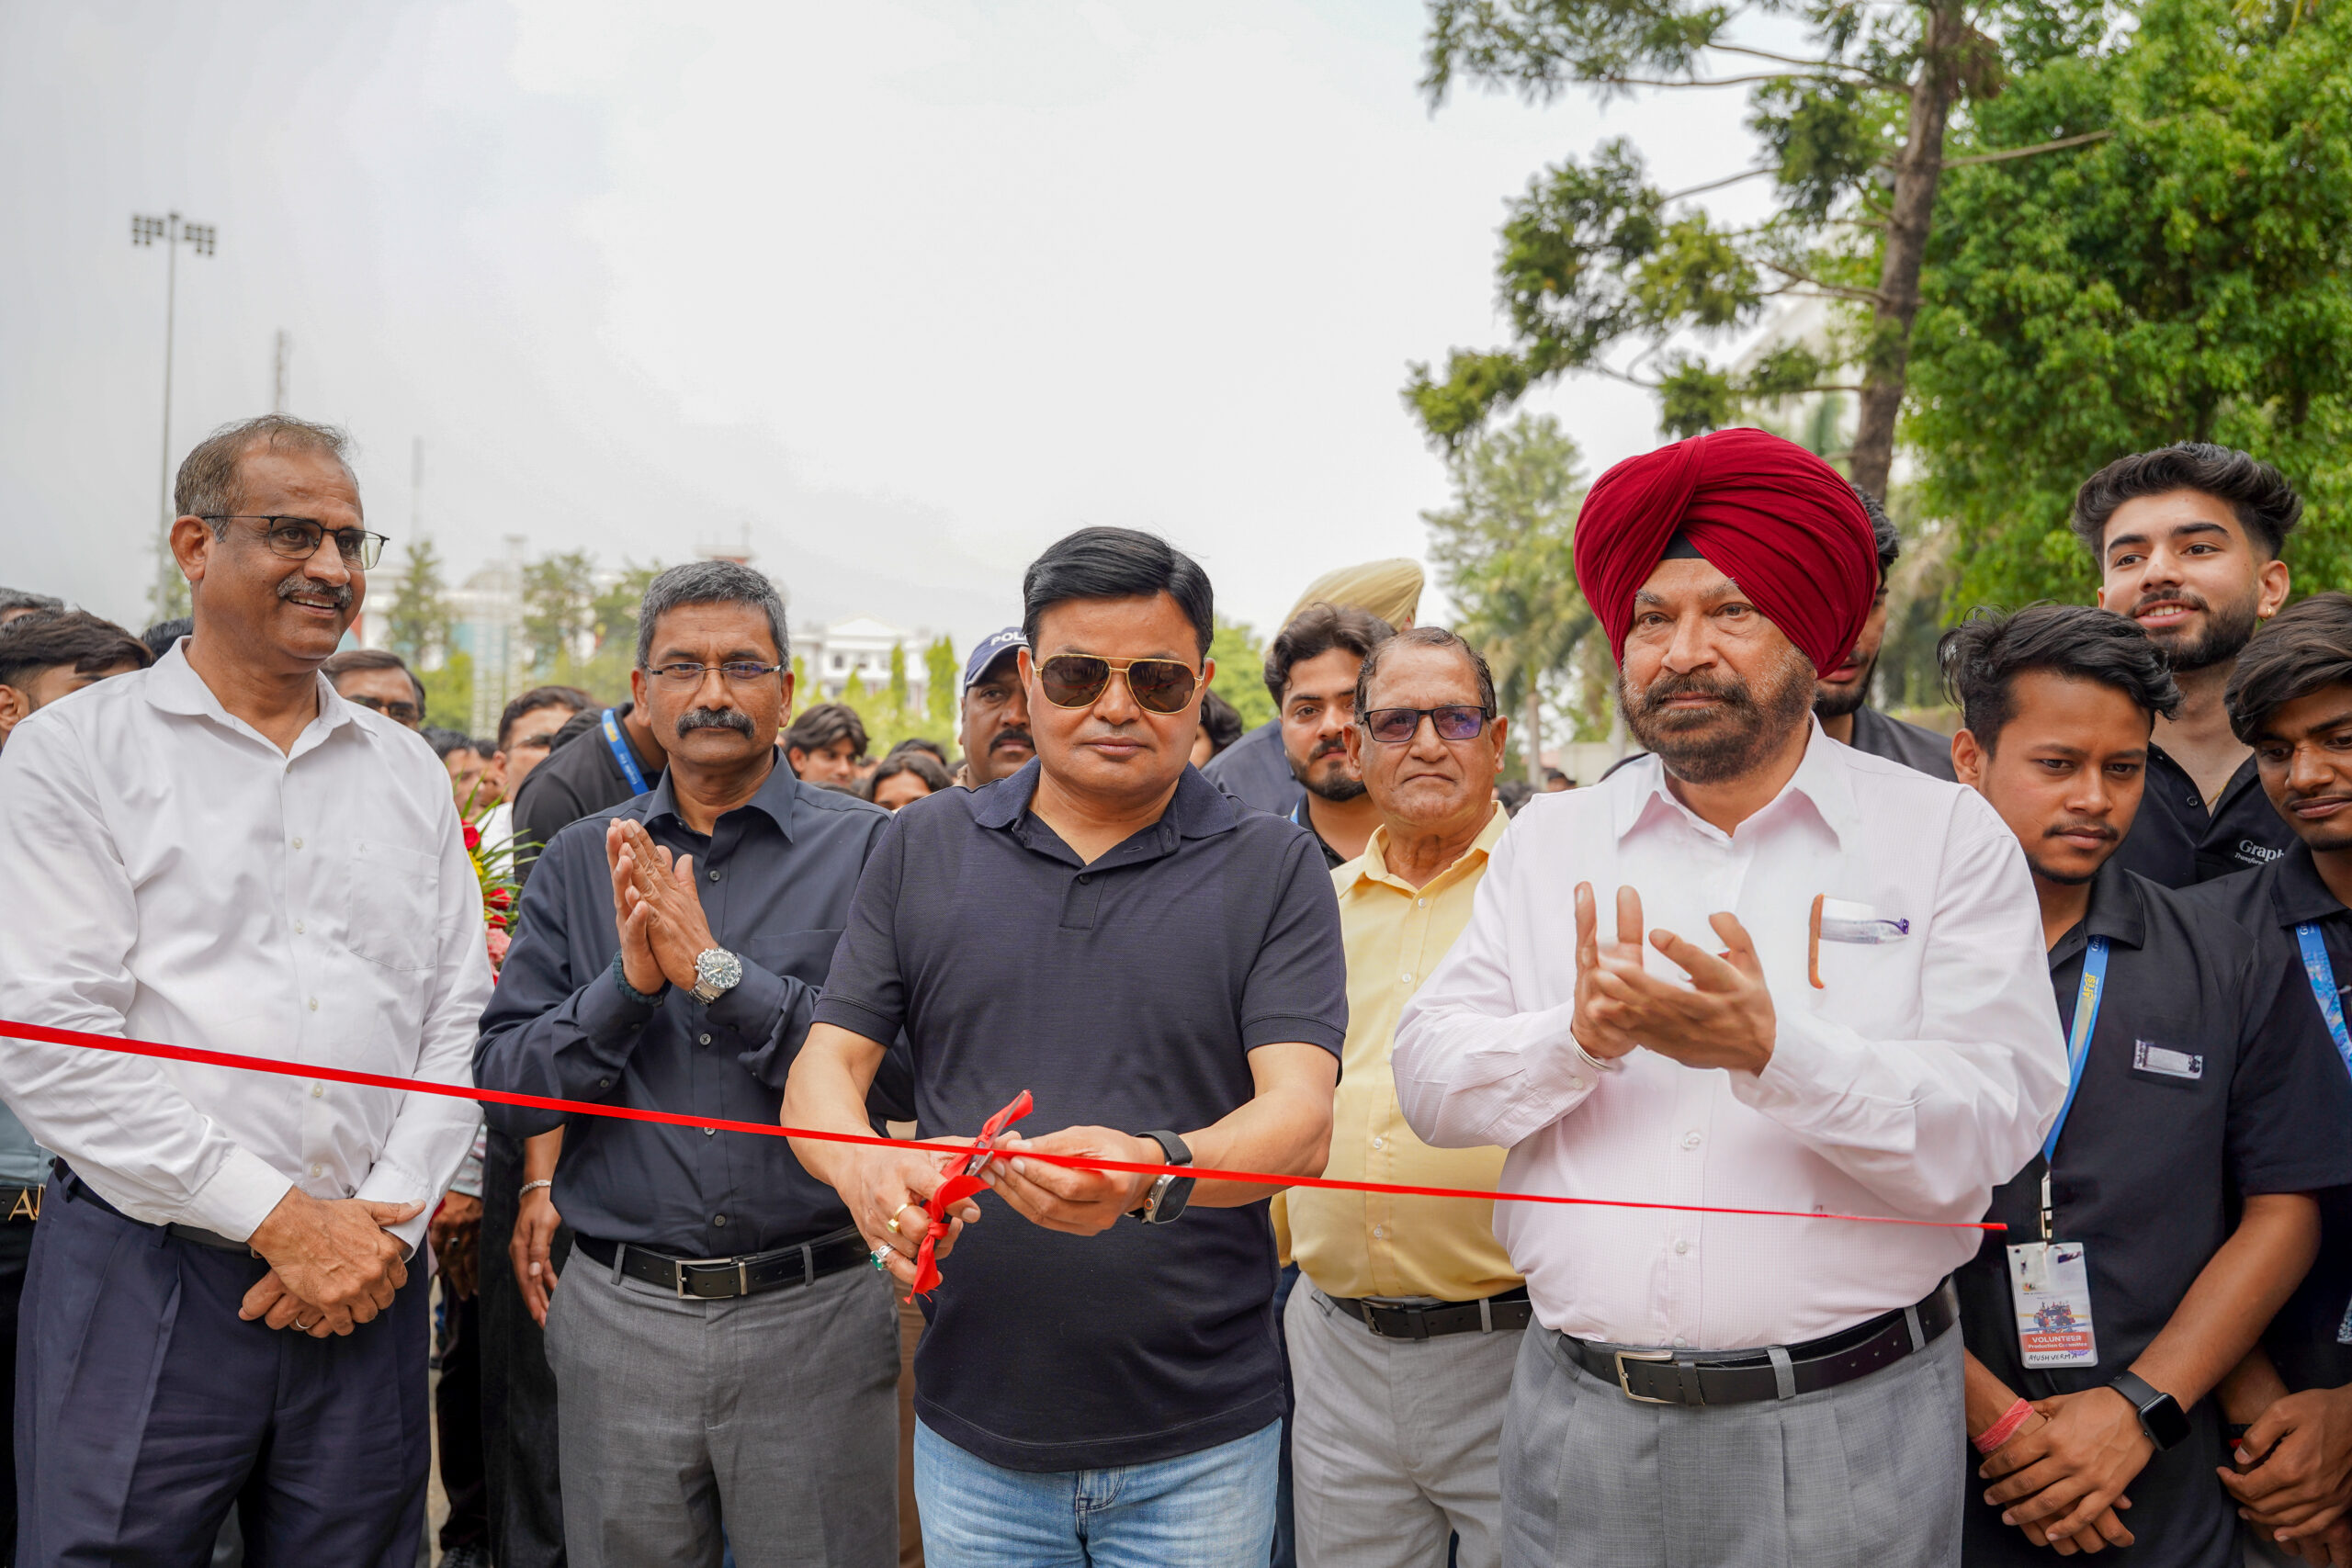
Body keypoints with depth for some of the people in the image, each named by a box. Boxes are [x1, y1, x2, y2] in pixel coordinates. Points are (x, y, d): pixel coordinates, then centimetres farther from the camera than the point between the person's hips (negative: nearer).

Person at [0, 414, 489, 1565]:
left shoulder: (407, 770, 11)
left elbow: (458, 1016, 8)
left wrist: (384, 1224, -4)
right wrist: (277, 1216, -12)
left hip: (367, 1281, 4)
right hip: (144, 1280, -3)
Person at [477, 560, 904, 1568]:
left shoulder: (867, 851, -4)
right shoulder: (580, 862, 6)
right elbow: (506, 1086, 1)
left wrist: (716, 970, -18)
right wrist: (629, 982, -14)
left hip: (814, 1319, -2)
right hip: (618, 1320, 3)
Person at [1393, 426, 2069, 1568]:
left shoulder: (1947, 836, -2)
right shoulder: (1550, 842, 6)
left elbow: (1991, 1128, -11)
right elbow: (1428, 1081, 0)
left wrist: (1773, 1049, -25)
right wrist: (1578, 1037, -18)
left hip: (1843, 1428, -2)